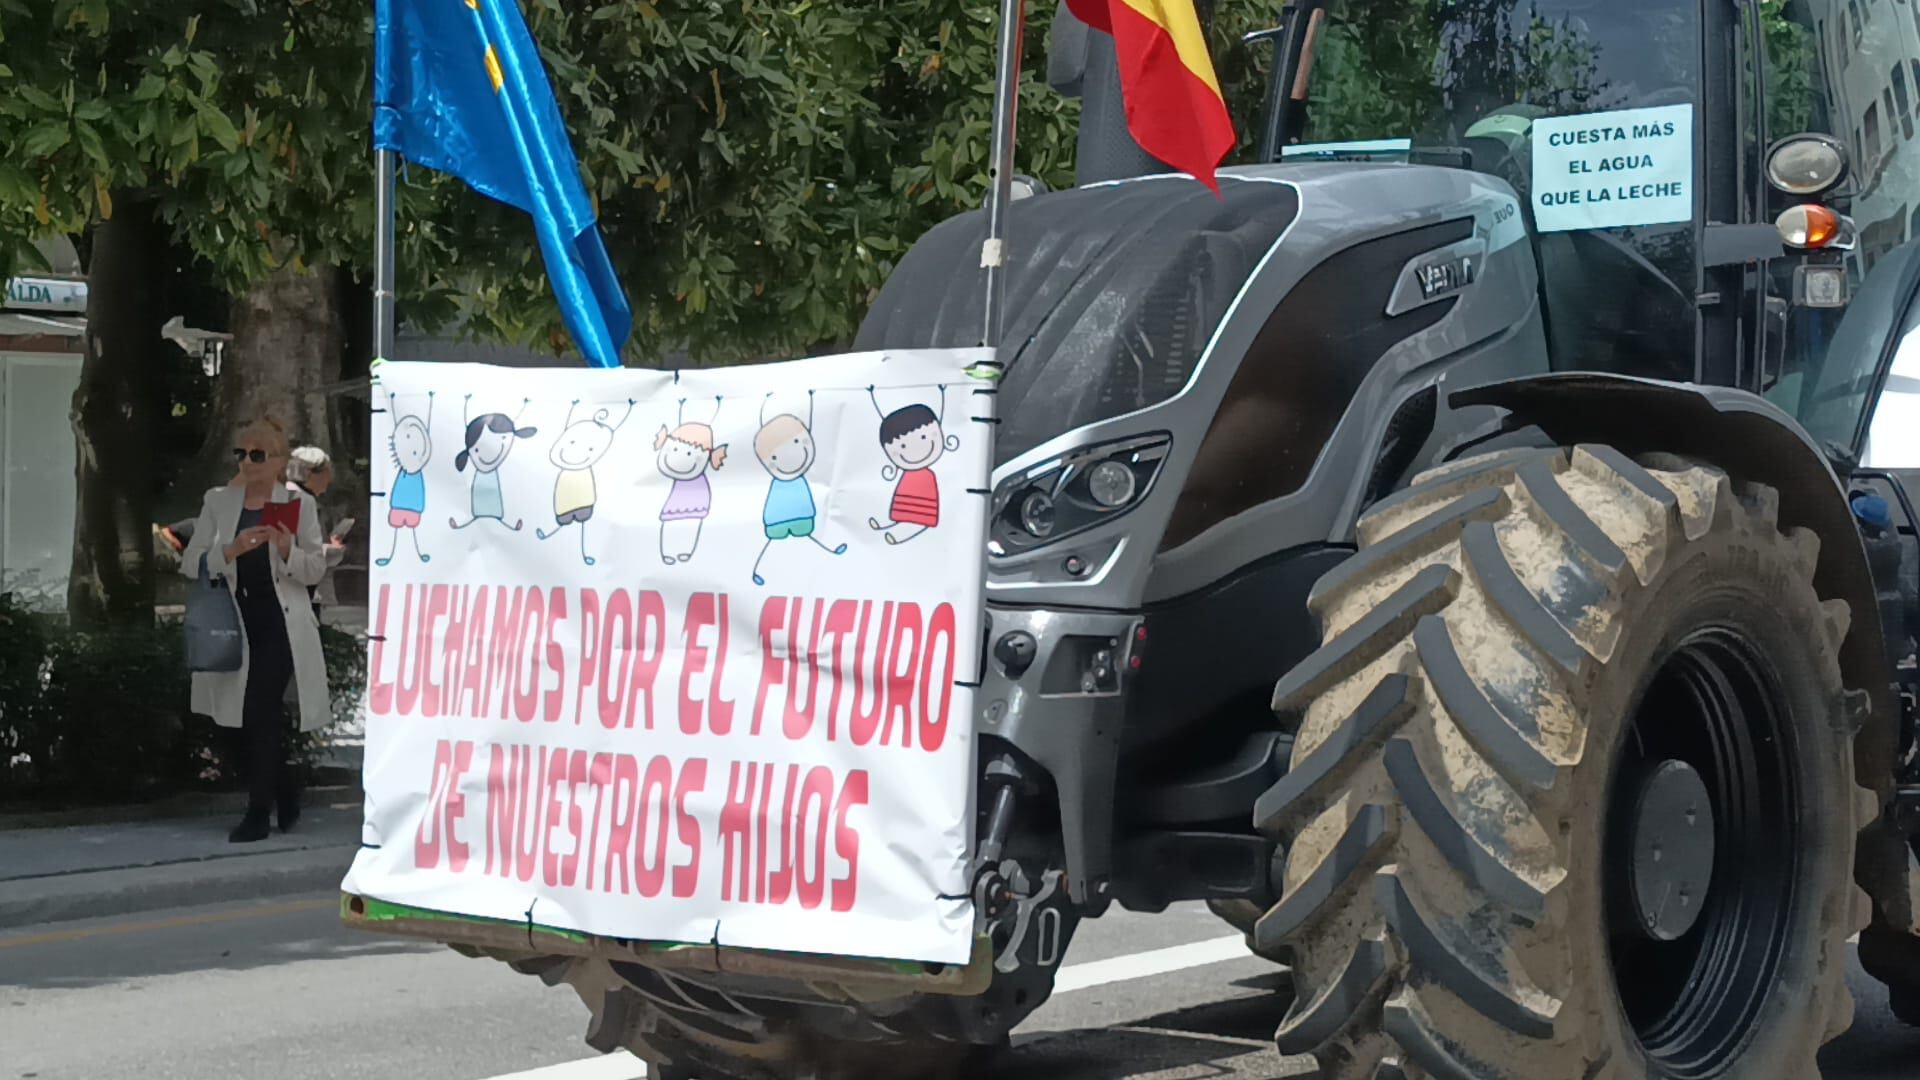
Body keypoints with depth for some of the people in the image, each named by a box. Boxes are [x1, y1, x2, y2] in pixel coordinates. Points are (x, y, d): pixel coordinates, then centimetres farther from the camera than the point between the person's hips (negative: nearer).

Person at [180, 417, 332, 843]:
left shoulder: (298, 504, 3)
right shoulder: (218, 502, 9)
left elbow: (316, 569, 4)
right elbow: (191, 563, 3)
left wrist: (288, 551, -17)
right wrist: (231, 550, -15)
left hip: (280, 620, -3)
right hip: (234, 621, 4)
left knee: (261, 709, -14)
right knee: (248, 716, 8)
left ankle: (258, 813, -10)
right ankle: (285, 792, 29)